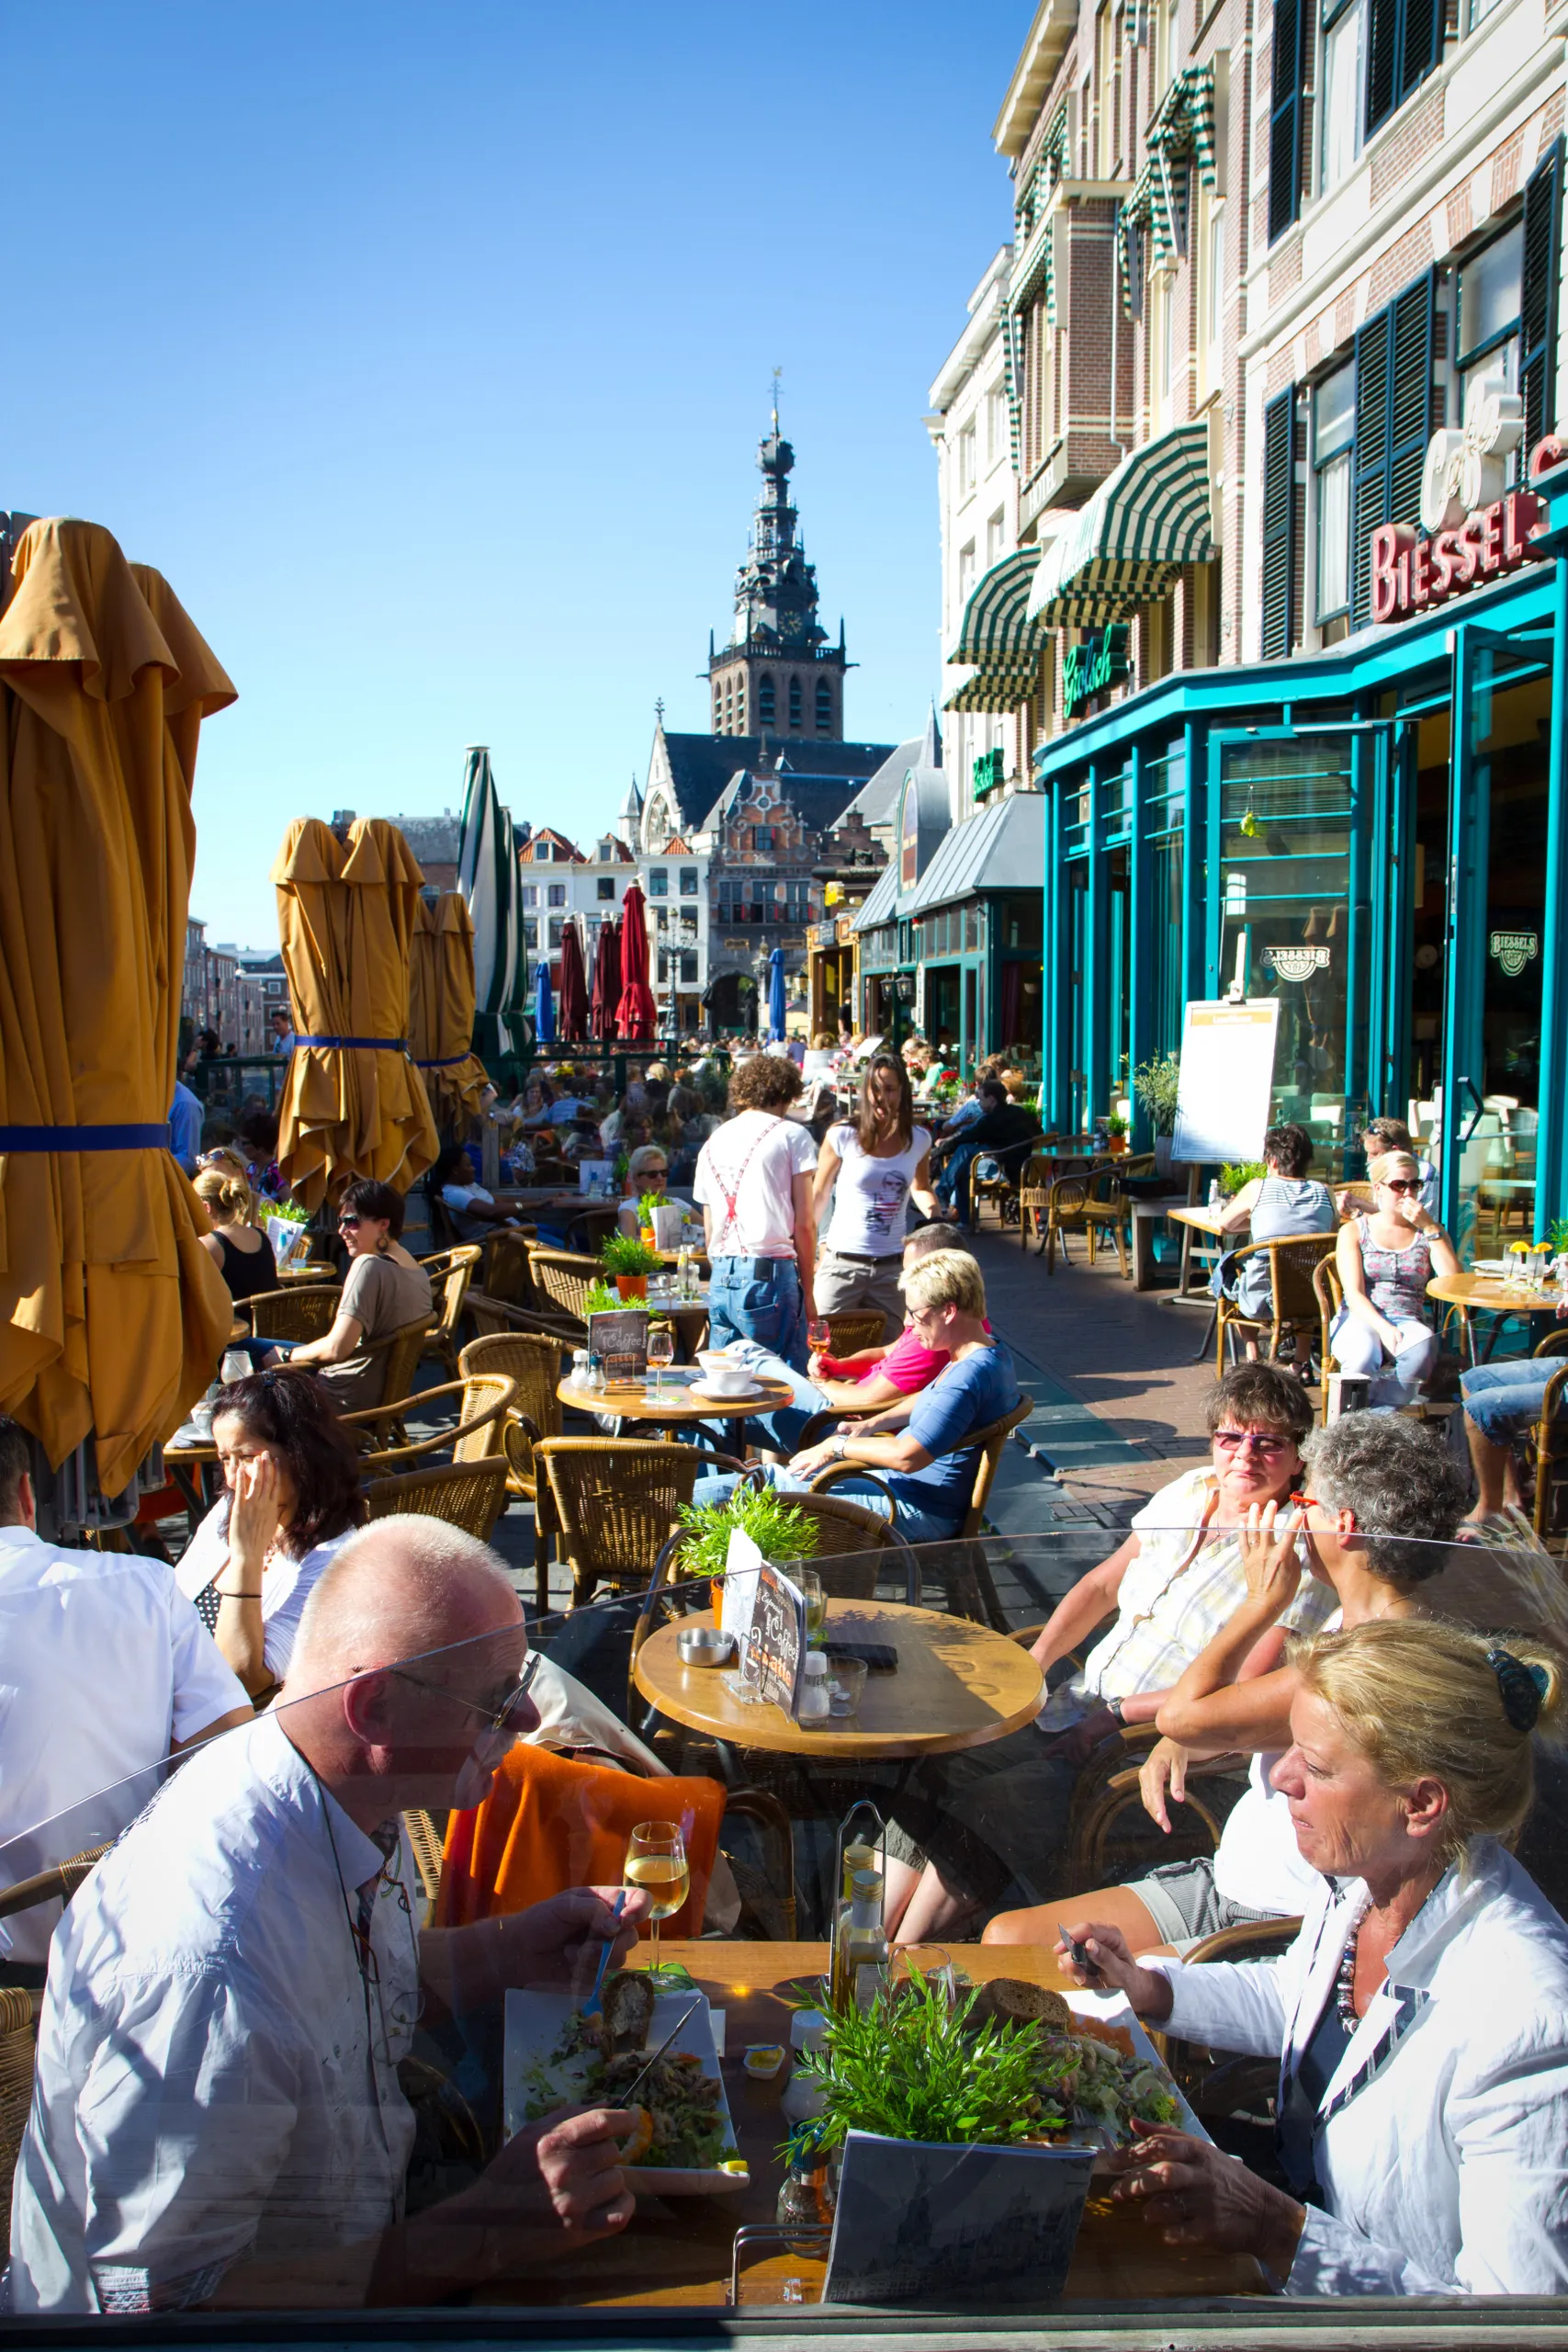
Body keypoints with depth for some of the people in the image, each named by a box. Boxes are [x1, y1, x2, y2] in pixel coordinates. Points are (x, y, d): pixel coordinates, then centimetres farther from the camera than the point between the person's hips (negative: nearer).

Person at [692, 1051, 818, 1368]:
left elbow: (709, 1229, 17)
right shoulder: (791, 1135, 2)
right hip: (769, 1276, -6)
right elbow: (804, 1224, -2)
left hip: (721, 1281, 6)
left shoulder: (713, 1142, 17)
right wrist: (807, 1291, 3)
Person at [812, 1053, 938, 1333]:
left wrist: (933, 1212, 0)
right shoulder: (842, 1136, -6)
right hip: (842, 1263, -3)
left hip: (893, 1267, 3)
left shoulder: (919, 1140, 3)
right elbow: (818, 1196, 3)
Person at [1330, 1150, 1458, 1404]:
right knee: (1363, 1351, -39)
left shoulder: (1430, 1233, 17)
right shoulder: (1354, 1230, 11)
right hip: (1360, 1319, -2)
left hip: (1409, 1321, 2)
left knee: (1424, 1343, -37)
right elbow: (1353, 1294, -2)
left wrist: (1430, 1227, -6)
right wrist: (1383, 1328, -21)